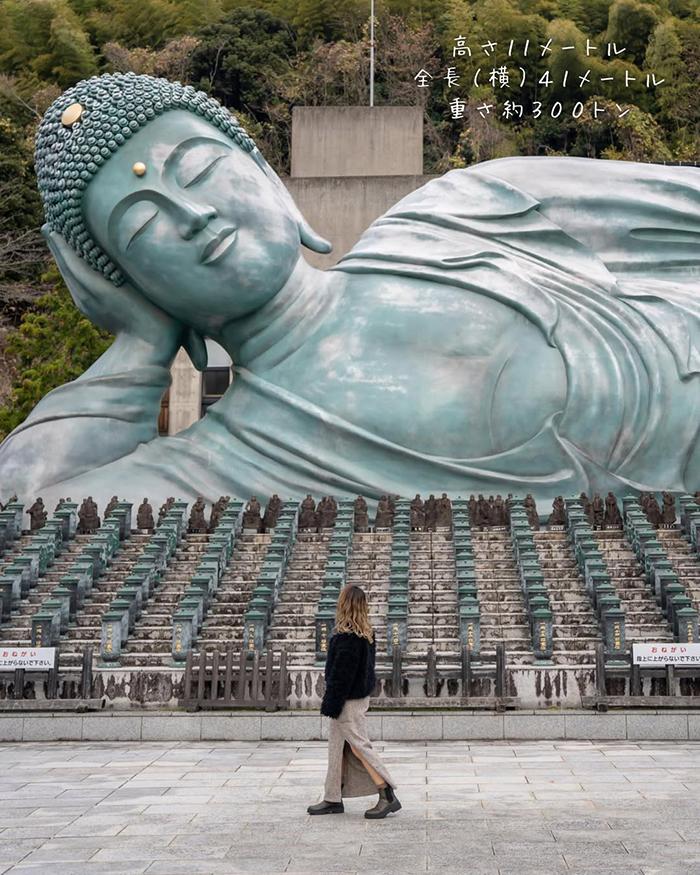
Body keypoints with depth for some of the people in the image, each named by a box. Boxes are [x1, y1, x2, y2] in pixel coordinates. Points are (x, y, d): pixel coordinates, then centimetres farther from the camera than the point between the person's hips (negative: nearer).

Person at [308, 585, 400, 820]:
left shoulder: (346, 636, -21)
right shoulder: (366, 634, 8)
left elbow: (341, 673, -21)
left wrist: (331, 703, -15)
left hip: (348, 700, -10)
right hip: (360, 695, 10)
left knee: (359, 746, -6)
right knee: (337, 746, 14)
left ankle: (388, 796, -6)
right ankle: (333, 799, 20)